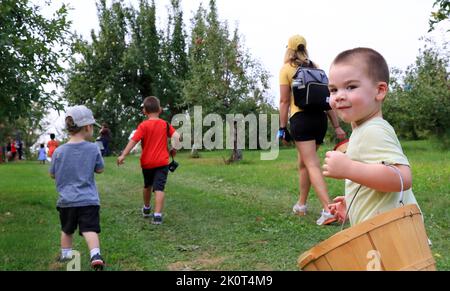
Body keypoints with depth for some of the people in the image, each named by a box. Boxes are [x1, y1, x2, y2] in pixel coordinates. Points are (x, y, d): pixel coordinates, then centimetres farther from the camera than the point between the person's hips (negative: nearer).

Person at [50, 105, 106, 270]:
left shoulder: (59, 151, -5)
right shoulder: (93, 149, -7)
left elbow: (53, 174, 7)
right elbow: (100, 170, 5)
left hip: (66, 201, 2)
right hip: (88, 200, -2)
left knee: (67, 230, 21)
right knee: (90, 229, -4)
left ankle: (66, 256, 33)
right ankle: (95, 255, -22)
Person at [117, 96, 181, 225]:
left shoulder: (143, 126, -6)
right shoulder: (165, 124, 2)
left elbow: (133, 140, -16)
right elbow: (177, 136, -8)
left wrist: (123, 155, -18)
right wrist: (174, 149, 5)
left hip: (147, 162, 0)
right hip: (162, 162, 0)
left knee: (147, 186, 22)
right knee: (159, 188, -7)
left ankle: (146, 209, 41)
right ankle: (157, 215, -19)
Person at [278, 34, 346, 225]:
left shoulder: (287, 69, 3)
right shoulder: (316, 68, 16)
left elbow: (284, 101, -3)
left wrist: (282, 127, 1)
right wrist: (336, 126, 10)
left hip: (301, 118, -5)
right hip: (320, 118, 6)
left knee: (312, 165, -8)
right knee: (303, 162, 19)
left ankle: (328, 210, -19)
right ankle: (301, 205, 29)